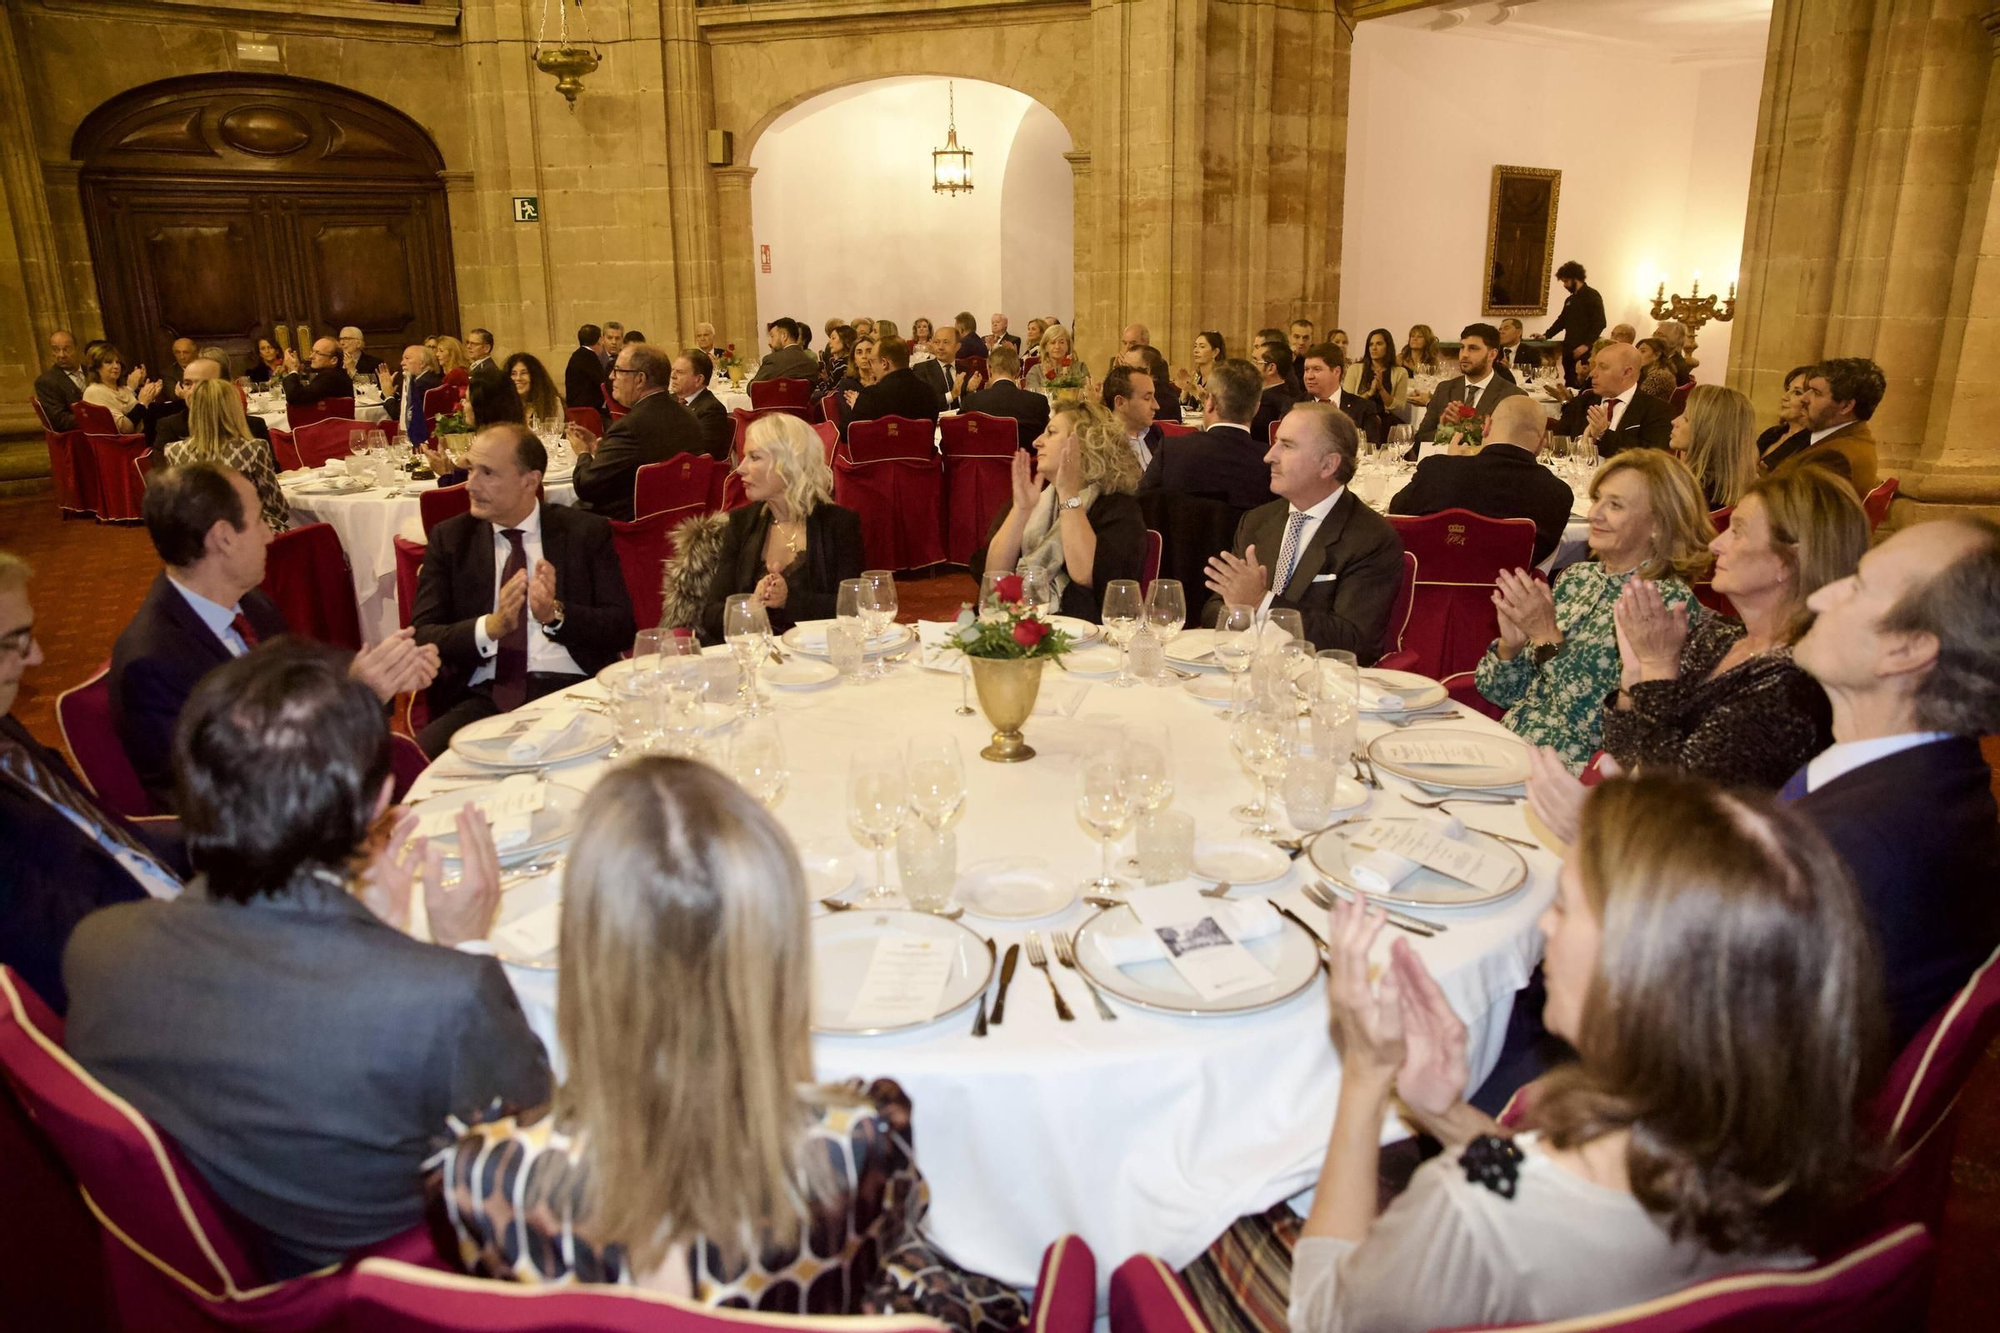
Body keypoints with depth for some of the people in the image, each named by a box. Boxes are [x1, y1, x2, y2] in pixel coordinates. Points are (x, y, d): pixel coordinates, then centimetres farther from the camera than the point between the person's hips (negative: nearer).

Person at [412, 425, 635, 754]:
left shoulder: (586, 532, 9)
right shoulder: (449, 538, 13)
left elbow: (622, 628, 2)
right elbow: (421, 636, 4)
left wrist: (555, 614, -15)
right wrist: (490, 627, -15)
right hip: (482, 698, 2)